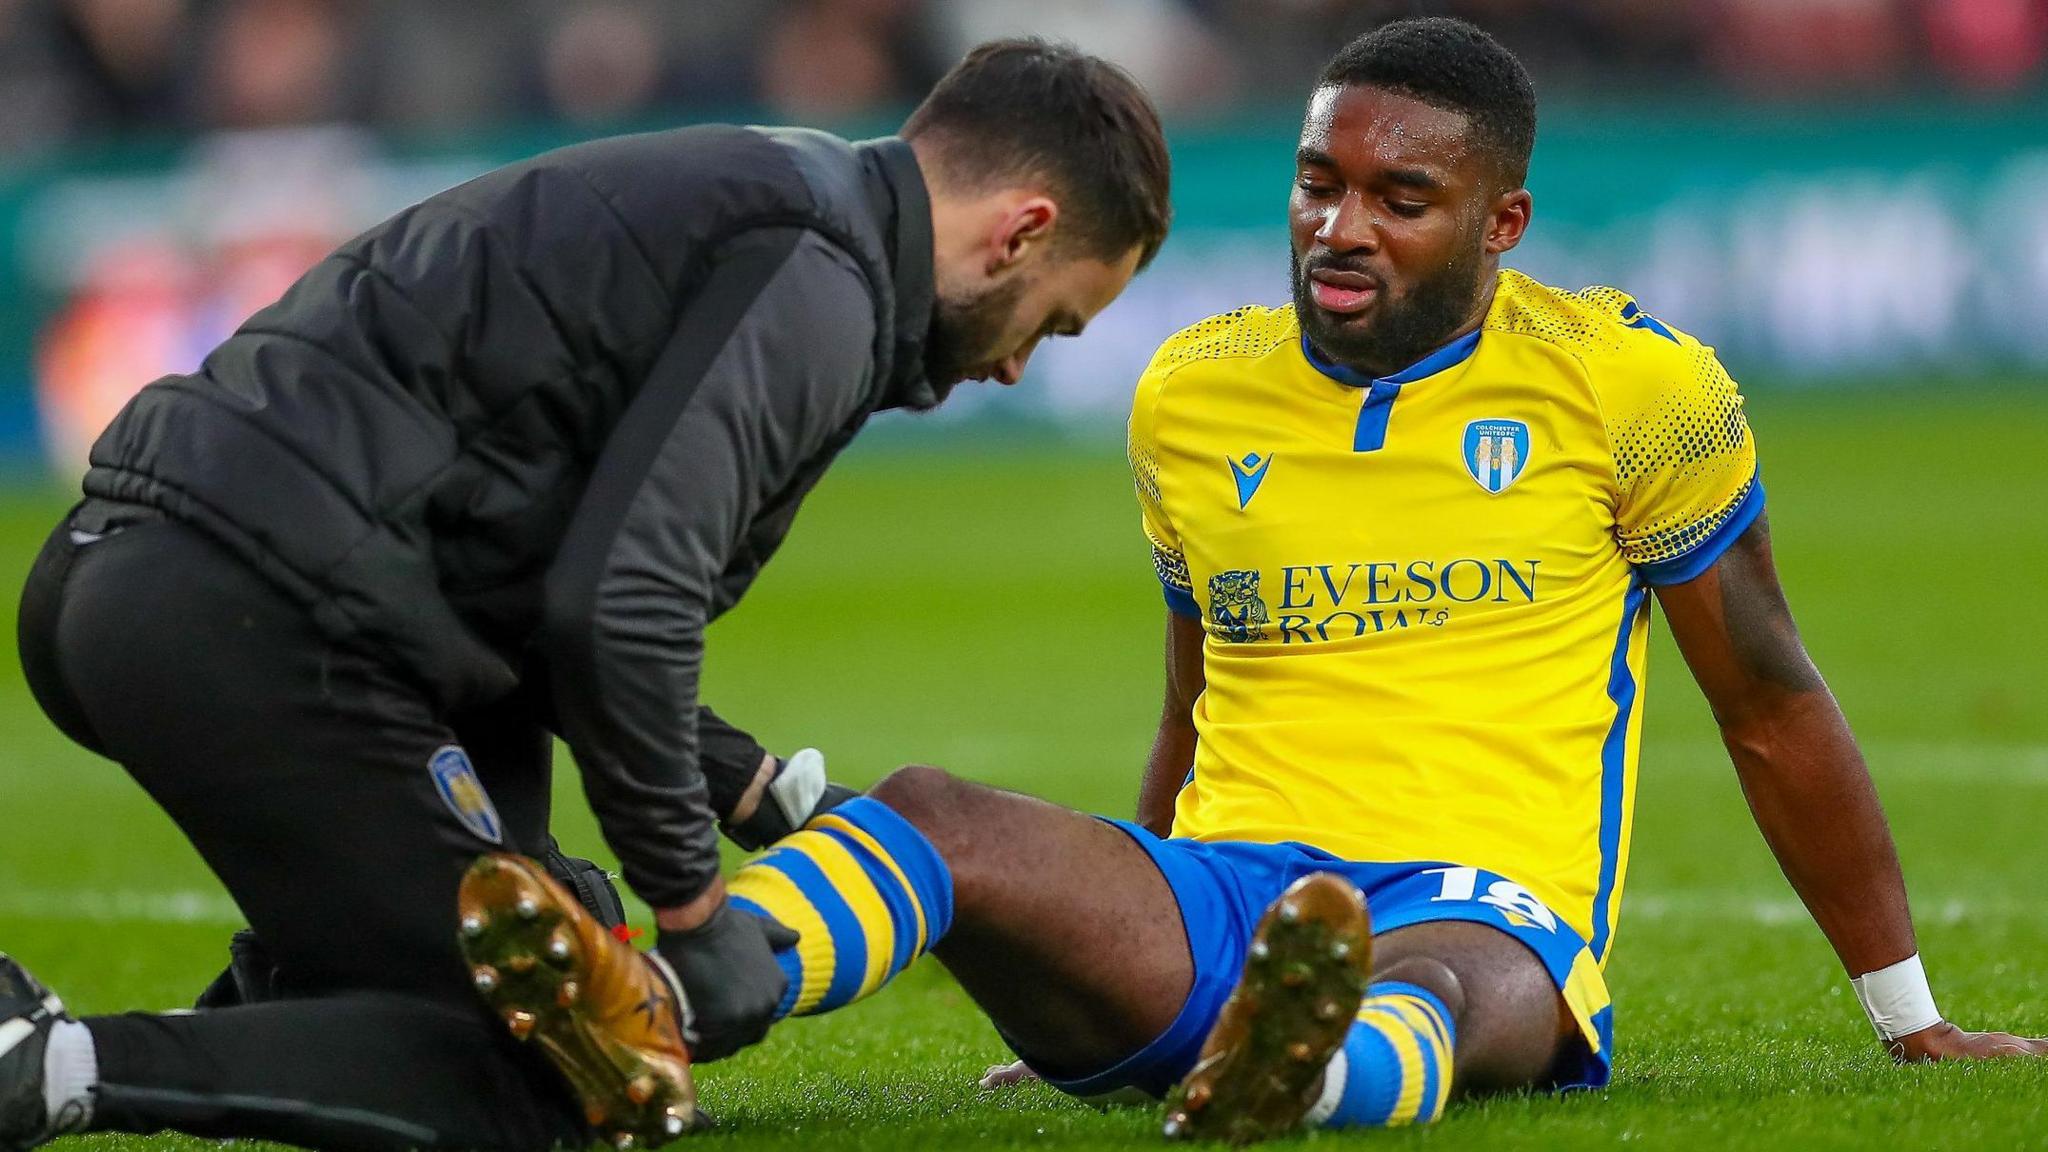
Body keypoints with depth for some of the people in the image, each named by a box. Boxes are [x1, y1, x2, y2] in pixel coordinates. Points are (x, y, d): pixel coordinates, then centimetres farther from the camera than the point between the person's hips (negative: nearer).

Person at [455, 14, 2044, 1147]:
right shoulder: (1192, 397, 15)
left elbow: (1773, 705, 12)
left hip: (1483, 909, -4)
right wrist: (1099, 972, 36)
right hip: (1217, 896, 4)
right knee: (934, 817, -28)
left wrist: (1911, 1022, 17)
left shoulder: (1623, 386, 4)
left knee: (1422, 987, -43)